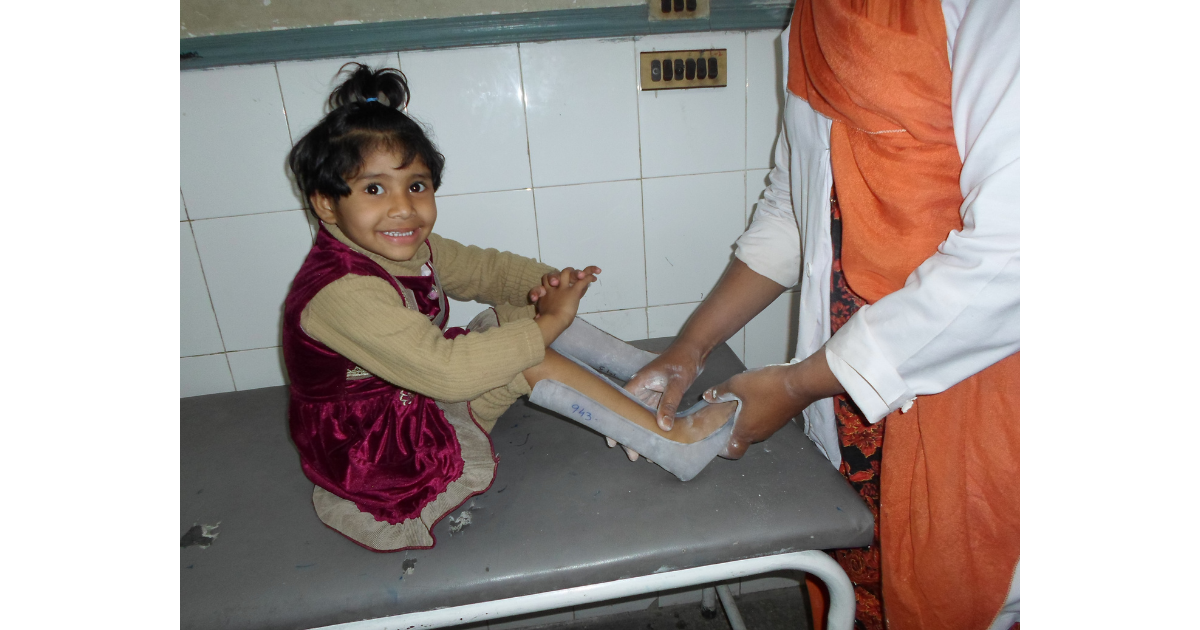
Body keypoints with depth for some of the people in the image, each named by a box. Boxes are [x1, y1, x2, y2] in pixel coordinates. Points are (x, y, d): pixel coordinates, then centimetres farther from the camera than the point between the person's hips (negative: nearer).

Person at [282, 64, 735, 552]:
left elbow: (482, 267, 8)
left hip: (414, 396, 9)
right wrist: (549, 322, -31)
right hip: (372, 451, -9)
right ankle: (671, 438, -14)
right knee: (530, 364, -24)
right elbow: (445, 371, -39)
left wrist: (547, 282, -13)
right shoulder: (342, 291, -33)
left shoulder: (404, 248, -5)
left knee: (521, 312, -4)